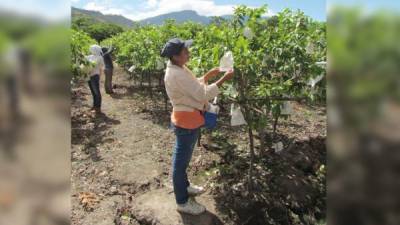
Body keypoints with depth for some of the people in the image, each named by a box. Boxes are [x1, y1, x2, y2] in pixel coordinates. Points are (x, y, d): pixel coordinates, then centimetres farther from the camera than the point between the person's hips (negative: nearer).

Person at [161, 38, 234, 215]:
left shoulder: (178, 69, 5)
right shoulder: (177, 75, -26)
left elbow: (194, 86, 16)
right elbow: (202, 94, -26)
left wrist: (208, 75, 6)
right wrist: (223, 79, -21)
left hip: (187, 120, 10)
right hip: (186, 122, -10)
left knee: (183, 158, 24)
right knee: (181, 160, 4)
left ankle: (184, 186, 45)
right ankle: (182, 202, 22)